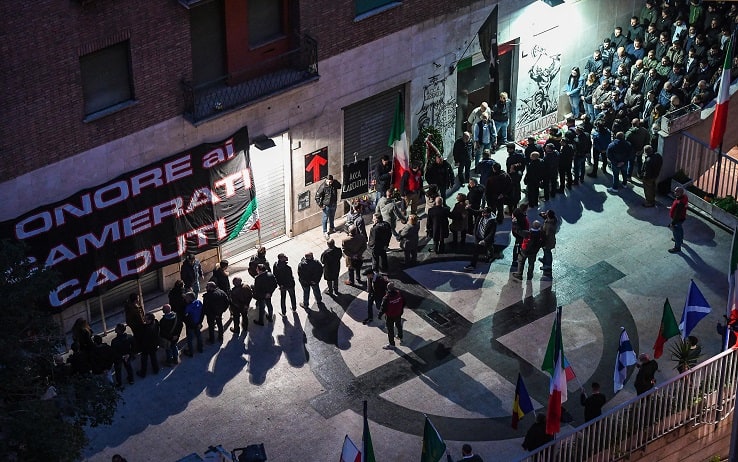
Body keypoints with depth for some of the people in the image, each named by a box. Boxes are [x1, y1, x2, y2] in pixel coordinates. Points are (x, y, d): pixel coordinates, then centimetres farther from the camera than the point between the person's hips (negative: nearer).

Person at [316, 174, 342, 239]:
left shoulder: (335, 183, -13)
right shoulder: (323, 187, -25)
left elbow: (340, 187, 11)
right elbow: (317, 196, -20)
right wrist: (320, 205, -18)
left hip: (334, 204, 5)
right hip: (326, 205, -5)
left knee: (332, 217, 25)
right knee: (325, 218, 8)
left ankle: (332, 228, 47)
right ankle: (325, 232, 22)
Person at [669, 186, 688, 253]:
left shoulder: (680, 203, -41)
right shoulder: (684, 196, -14)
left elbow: (677, 215, -32)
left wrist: (672, 223, -22)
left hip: (678, 219, -9)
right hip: (681, 217, 9)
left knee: (676, 233, 11)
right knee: (680, 229, 33)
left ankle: (677, 248, 30)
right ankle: (680, 239, 59)